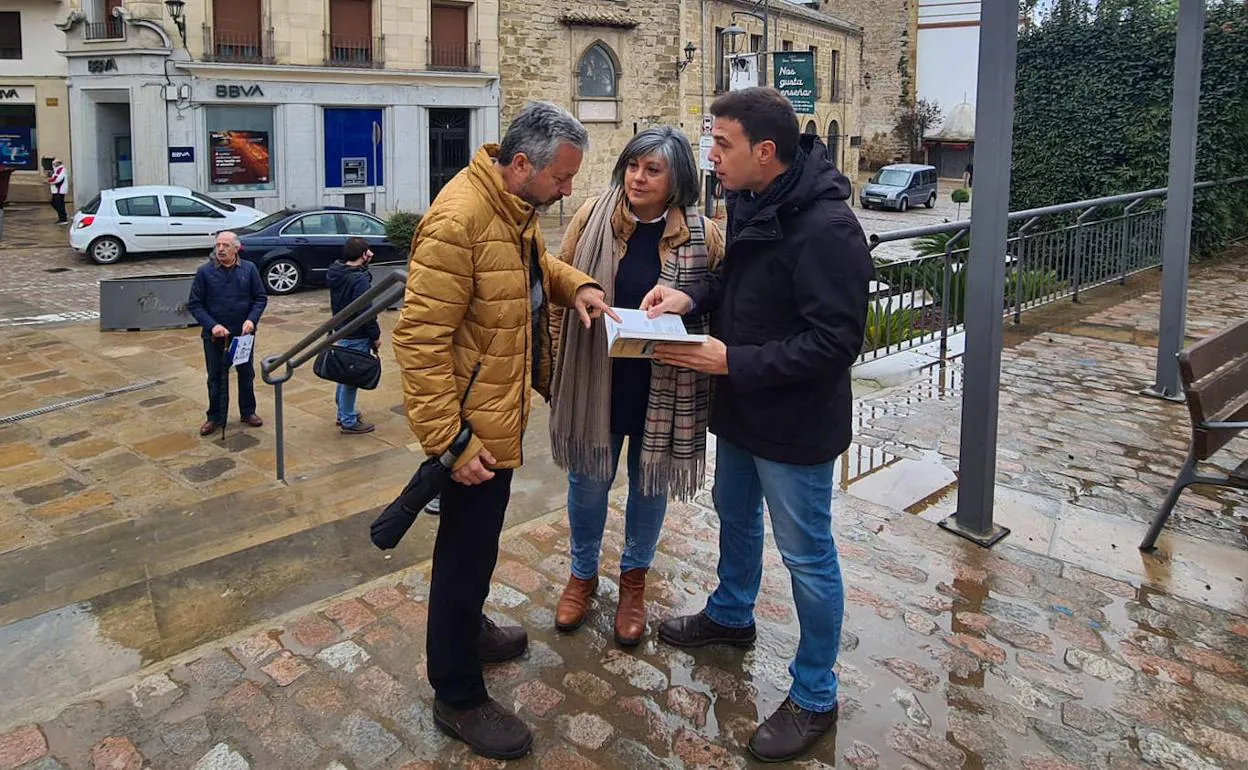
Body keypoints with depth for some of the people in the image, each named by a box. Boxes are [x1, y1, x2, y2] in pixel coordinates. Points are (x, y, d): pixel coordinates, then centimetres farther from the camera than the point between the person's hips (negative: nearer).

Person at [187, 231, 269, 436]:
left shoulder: (249, 269, -4)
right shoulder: (204, 271, -7)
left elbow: (260, 298, 2)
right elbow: (194, 304, -5)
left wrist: (251, 320, -14)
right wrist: (212, 325, -18)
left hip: (244, 333, 1)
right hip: (215, 335, -1)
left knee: (246, 374, 14)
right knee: (216, 377, 9)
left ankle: (248, 412, 30)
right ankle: (215, 417, 21)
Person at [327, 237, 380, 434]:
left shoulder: (337, 274, 4)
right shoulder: (360, 279, -23)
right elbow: (365, 312, -23)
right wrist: (375, 335, -12)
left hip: (341, 331, 9)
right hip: (356, 337, -9)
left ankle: (344, 412, 36)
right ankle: (348, 421, 10)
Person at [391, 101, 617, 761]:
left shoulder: (517, 205, 5)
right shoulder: (459, 219, -26)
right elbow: (419, 338, -27)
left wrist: (575, 285, 3)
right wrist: (450, 441, -27)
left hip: (500, 411, 10)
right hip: (472, 422, -9)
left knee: (477, 540, 26)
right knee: (466, 550, 5)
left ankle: (468, 629, 49)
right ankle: (457, 696, 23)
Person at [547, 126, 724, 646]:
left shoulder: (701, 234, -8)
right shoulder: (592, 217, -5)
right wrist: (559, 352, 2)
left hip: (665, 386, 0)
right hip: (595, 379, 1)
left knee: (650, 483, 15)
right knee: (588, 480, 14)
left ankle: (634, 579, 40)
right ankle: (583, 573, 40)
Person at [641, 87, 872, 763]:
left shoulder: (825, 228, -26)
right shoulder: (749, 204, 1)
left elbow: (835, 341, -28)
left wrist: (733, 362, -26)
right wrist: (692, 296, -4)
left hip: (796, 426, -9)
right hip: (741, 410, 9)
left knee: (806, 556, 7)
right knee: (734, 515, 27)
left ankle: (814, 696, 26)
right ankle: (731, 615, 54)